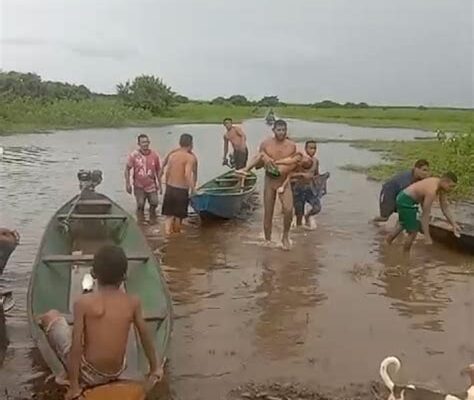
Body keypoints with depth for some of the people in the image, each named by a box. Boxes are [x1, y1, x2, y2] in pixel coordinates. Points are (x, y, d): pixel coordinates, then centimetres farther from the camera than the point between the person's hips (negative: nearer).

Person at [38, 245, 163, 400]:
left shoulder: (83, 302, -16)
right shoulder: (133, 302, -7)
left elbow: (76, 346, -17)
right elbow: (145, 337, 2)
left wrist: (74, 386, -9)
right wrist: (155, 368, 16)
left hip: (88, 375, -4)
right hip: (115, 374, 4)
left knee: (51, 316, 11)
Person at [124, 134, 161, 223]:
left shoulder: (154, 155, -3)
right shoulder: (134, 155, -9)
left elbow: (158, 170, 6)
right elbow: (127, 169, -2)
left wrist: (159, 184, 7)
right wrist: (127, 184, -8)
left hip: (151, 185, 2)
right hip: (139, 186, -1)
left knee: (154, 203, -3)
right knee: (140, 205, -4)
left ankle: (152, 219, 25)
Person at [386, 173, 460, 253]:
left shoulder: (441, 187, 0)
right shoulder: (432, 191, -29)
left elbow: (445, 207, 9)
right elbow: (425, 214, -28)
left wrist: (454, 224, 6)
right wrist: (427, 237, -28)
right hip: (406, 201, -10)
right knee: (413, 232, -2)